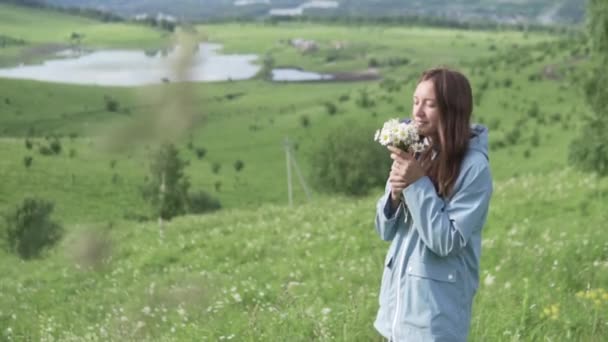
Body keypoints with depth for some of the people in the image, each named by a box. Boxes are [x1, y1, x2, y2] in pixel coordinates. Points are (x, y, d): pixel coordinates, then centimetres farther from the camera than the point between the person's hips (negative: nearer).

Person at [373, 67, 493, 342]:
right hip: (398, 302, 7)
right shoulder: (414, 154, 5)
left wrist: (418, 184, -20)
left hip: (436, 311, -7)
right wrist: (395, 193, -11)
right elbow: (386, 231, 9)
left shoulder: (473, 167, -14)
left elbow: (447, 241, -18)